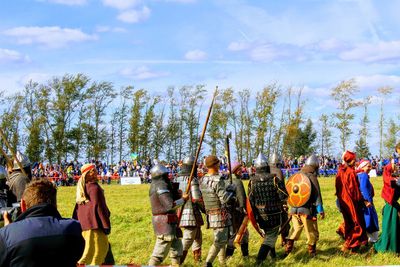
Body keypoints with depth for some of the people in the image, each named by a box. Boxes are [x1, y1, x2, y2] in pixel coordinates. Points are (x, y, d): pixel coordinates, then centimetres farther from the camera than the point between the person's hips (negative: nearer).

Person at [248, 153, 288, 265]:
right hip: (274, 214, -3)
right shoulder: (274, 179, -15)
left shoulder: (252, 181, -7)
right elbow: (284, 197, -13)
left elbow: (250, 201, -3)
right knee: (270, 237, 3)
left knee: (267, 234, 25)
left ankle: (273, 254, 41)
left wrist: (254, 215, 7)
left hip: (260, 215, 3)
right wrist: (281, 203, 10)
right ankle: (260, 259, -12)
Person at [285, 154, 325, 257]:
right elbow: (317, 195, -11)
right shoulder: (312, 177, -10)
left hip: (294, 209, 6)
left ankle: (288, 248, 15)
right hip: (307, 209, -5)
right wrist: (321, 210, -6)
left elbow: (290, 192, 15)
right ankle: (312, 251, 18)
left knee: (296, 229, 20)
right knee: (312, 231, 10)